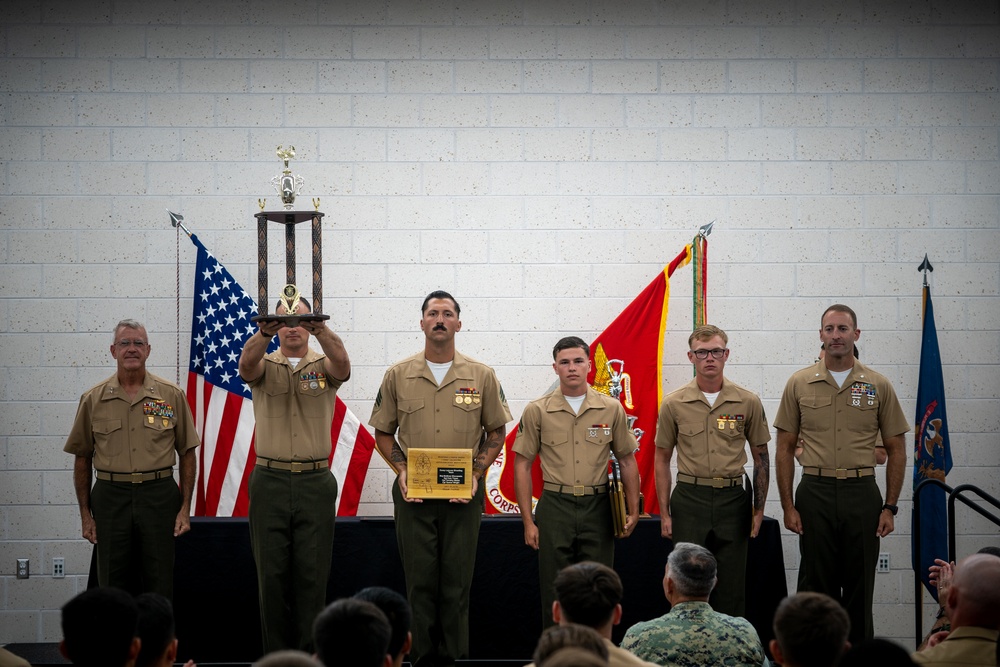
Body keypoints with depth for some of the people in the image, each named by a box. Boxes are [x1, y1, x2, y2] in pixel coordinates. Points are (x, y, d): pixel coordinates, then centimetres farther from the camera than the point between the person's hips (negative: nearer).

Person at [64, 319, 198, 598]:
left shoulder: (171, 396, 3)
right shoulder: (93, 399, 5)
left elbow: (187, 453, 6)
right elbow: (82, 458, 9)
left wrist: (185, 508, 0)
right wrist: (85, 514, 5)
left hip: (159, 494, -1)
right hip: (111, 496, 1)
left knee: (160, 585, 2)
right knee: (113, 587, 4)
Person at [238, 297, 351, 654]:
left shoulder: (324, 366, 5)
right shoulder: (264, 366, 6)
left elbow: (342, 363, -19)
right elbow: (247, 363, -18)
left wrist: (321, 329, -40)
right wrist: (265, 333, -40)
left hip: (315, 482, 0)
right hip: (269, 481, 1)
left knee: (312, 575, 1)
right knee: (272, 574, 4)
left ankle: (310, 655, 9)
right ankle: (276, 656, 12)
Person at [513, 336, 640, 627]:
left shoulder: (611, 409, 4)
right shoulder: (537, 411, 1)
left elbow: (627, 461, 11)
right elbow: (522, 464, 3)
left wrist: (633, 510, 3)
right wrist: (527, 521, -2)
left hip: (597, 507, 1)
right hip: (555, 507, -1)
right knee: (555, 592, 2)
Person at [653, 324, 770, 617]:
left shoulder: (748, 402, 2)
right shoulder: (674, 404, 1)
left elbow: (761, 457, 9)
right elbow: (662, 459, 7)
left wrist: (759, 510, 4)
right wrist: (664, 513, 2)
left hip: (733, 499, 0)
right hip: (689, 499, 0)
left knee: (732, 589, 4)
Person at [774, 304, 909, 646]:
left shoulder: (878, 386, 4)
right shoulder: (800, 383, 4)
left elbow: (896, 451, 7)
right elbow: (785, 448, 6)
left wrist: (890, 507, -1)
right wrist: (788, 505, -1)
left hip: (862, 493, 0)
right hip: (815, 492, 0)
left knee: (860, 586, 4)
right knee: (816, 584, 3)